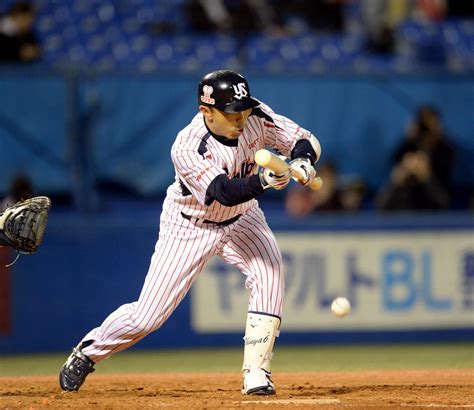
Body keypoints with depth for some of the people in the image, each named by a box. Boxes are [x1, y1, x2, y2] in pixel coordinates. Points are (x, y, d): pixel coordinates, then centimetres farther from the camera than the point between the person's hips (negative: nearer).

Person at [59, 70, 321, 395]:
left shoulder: (256, 117, -19)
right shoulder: (187, 148, -33)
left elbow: (304, 140, -13)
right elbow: (223, 192, -42)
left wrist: (302, 160, -37)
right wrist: (262, 181, -60)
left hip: (241, 220, 4)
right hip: (190, 227, -4)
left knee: (270, 273, -25)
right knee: (146, 317, -4)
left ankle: (256, 374, -17)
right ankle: (88, 353, 26)